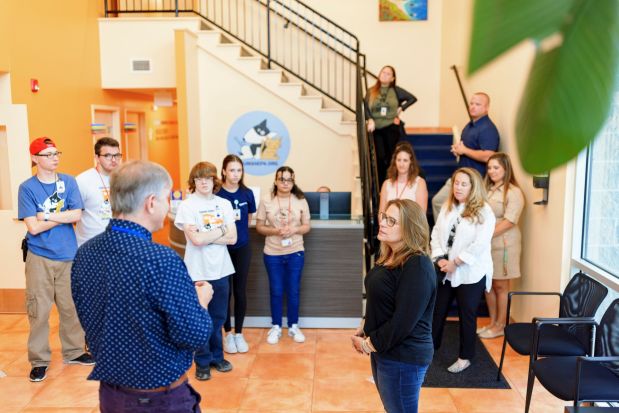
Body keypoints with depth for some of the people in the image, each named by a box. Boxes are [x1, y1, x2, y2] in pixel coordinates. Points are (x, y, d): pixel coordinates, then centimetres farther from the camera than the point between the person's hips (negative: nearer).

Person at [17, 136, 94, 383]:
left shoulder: (68, 182, 2)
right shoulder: (27, 188, -5)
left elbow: (77, 215, -7)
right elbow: (33, 227, -12)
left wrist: (46, 216, -11)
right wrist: (62, 216, -8)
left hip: (68, 255, 2)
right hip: (39, 258, -2)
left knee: (71, 307, 11)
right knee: (39, 310, 3)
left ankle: (74, 352, 27)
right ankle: (39, 360, 17)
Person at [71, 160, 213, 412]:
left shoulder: (84, 254, -6)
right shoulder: (161, 260, -28)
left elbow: (88, 320, 7)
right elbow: (195, 336, -22)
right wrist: (201, 299, -3)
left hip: (108, 392, 6)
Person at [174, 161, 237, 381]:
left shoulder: (224, 204, 3)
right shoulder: (187, 206, -8)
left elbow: (232, 238, -3)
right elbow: (196, 239, -18)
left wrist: (206, 237, -13)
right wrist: (220, 231, -7)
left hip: (221, 270, 4)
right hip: (198, 272, -3)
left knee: (218, 318, 15)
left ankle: (216, 356, 32)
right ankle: (203, 362, 23)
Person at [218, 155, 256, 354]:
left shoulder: (247, 193, -1)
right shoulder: (216, 194, -11)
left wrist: (239, 229, 7)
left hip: (242, 248, 3)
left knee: (240, 291, 8)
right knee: (225, 292, 5)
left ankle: (239, 333, 22)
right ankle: (228, 334, 21)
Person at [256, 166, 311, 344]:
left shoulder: (301, 201, -3)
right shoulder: (266, 201, -6)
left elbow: (307, 226, 2)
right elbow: (259, 227, -2)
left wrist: (294, 230, -18)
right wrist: (275, 231, -19)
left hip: (295, 252, 1)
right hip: (273, 253, -1)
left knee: (293, 290, 10)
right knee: (276, 291, 10)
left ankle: (293, 326, 26)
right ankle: (276, 327, 25)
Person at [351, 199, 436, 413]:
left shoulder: (417, 267, -24)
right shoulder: (390, 256, 6)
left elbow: (403, 322, -26)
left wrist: (369, 344, -16)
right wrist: (365, 329, 4)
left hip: (403, 358, -9)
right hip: (384, 351, 9)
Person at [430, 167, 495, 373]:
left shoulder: (484, 212, -12)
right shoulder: (447, 207, 6)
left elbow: (479, 245, -20)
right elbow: (436, 233, 3)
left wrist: (455, 263, -18)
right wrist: (440, 258, -11)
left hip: (470, 273, -5)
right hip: (445, 270, 5)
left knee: (467, 316, 9)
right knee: (437, 310, 15)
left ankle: (465, 357, 25)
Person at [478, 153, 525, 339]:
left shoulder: (514, 192, -9)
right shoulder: (487, 189, 12)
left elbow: (509, 221, -17)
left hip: (503, 244, -6)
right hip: (485, 244, 6)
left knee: (500, 286, 4)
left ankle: (500, 325, 16)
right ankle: (492, 322, 24)